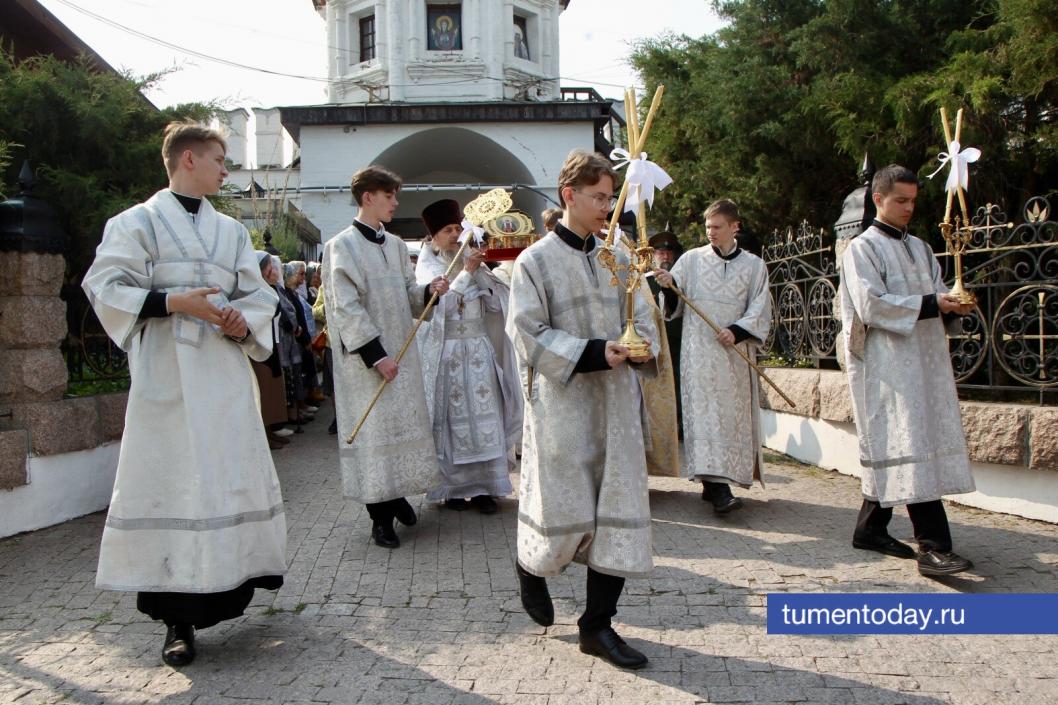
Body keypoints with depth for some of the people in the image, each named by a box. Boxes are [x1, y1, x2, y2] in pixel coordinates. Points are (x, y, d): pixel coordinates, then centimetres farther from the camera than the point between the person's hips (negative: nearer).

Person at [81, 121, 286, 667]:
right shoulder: (137, 223, 3)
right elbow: (105, 286, -5)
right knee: (173, 483, -7)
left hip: (226, 372, 5)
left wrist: (243, 319, -5)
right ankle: (178, 620, 0)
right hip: (167, 374, -5)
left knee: (234, 475, 6)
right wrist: (174, 301, -16)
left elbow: (259, 294, 17)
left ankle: (230, 588, 23)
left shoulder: (230, 230, 18)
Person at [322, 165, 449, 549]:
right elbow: (346, 307, -14)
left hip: (401, 353, 7)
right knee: (374, 429, -2)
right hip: (366, 358, -6)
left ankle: (397, 495, 29)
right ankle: (381, 516, 8)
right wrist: (375, 355, -18)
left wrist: (429, 290, -5)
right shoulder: (342, 246, -8)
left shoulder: (395, 244, 12)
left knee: (404, 422, 11)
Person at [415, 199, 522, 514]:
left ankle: (483, 487, 7)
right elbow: (440, 305, -15)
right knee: (450, 420, 0)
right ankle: (453, 487, 10)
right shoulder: (427, 268, 2)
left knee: (484, 417, 0)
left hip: (479, 349, 3)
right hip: (445, 353, -3)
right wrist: (464, 273, -19)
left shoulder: (472, 260, 10)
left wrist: (479, 271, -9)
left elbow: (495, 302, 3)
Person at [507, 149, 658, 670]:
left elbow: (641, 316, 16)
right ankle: (531, 566, 35)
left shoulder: (616, 259, 11)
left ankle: (597, 624, 14)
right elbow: (528, 333, -10)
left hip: (615, 403, 5)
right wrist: (595, 352, -19)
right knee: (565, 510, -1)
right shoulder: (535, 261, -3)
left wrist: (643, 346, -8)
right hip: (561, 403, -4)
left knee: (618, 508, 2)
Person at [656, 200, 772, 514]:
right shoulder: (692, 259, 7)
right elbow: (674, 304, 6)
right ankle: (717, 487, -16)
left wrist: (737, 331, -12)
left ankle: (714, 481, 13)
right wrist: (668, 285, -14)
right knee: (705, 414, -11)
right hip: (699, 350, -2)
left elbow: (760, 310, 4)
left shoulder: (753, 265, 9)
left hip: (735, 352, 2)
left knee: (733, 414, 3)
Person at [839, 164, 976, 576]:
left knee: (890, 449, 9)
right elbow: (872, 305, -14)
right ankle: (933, 546, -14)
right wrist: (931, 305, -20)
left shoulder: (920, 249, 19)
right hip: (887, 364, -7)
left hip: (924, 363, 7)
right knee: (909, 448, -12)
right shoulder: (862, 249, -1)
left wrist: (953, 306, -9)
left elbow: (938, 293, 14)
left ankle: (871, 528, 20)